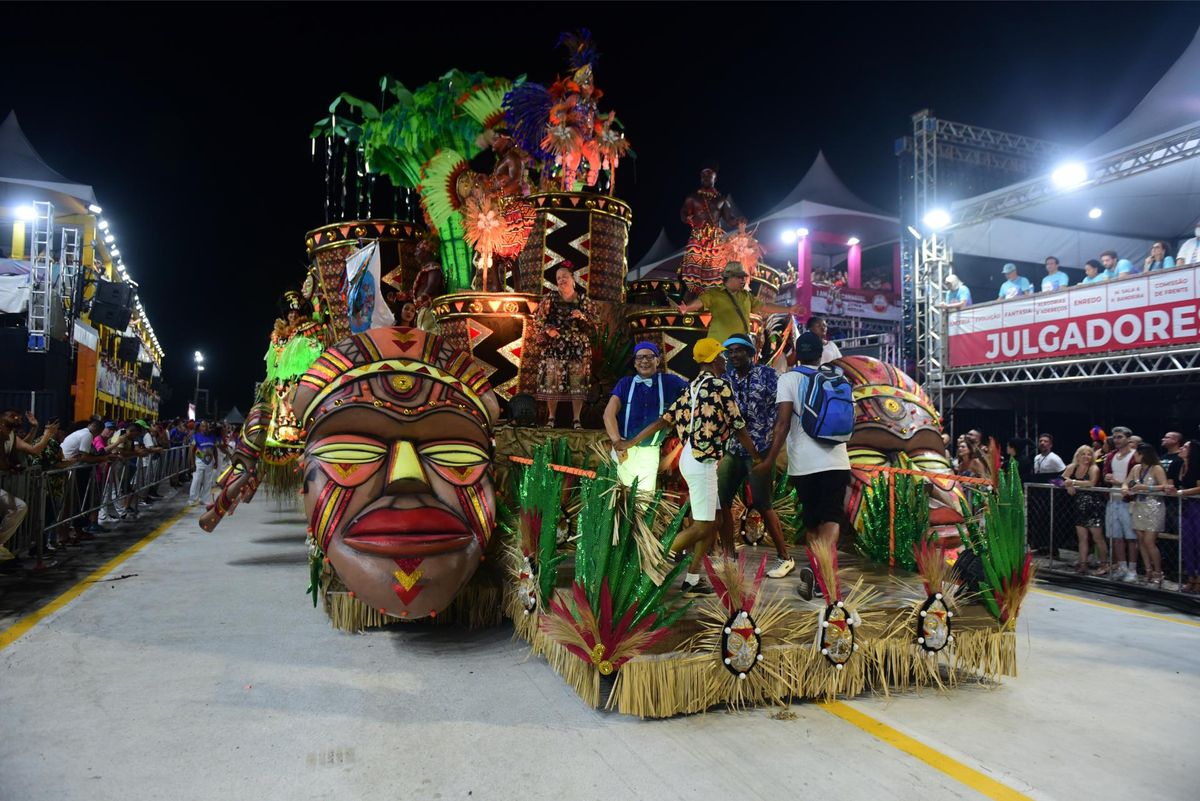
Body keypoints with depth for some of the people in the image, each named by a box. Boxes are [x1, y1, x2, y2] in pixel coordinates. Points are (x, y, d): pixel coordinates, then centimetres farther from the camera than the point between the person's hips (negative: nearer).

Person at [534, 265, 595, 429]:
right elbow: (538, 318, 5)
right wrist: (547, 329, -11)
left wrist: (582, 317, -12)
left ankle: (576, 419, 4)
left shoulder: (583, 300, 6)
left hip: (578, 348, 0)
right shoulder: (550, 298, 5)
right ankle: (551, 417, 8)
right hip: (554, 347, 0)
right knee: (552, 381, -3)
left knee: (577, 383, -2)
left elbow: (594, 323, 6)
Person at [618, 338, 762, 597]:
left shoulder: (692, 388, 13)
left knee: (711, 522, 13)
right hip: (702, 463, -9)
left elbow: (663, 420, 10)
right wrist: (757, 457, 8)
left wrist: (630, 443, 14)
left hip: (691, 458, 9)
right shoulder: (721, 386, -10)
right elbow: (739, 429, -6)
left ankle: (692, 580, 16)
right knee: (703, 526, -4)